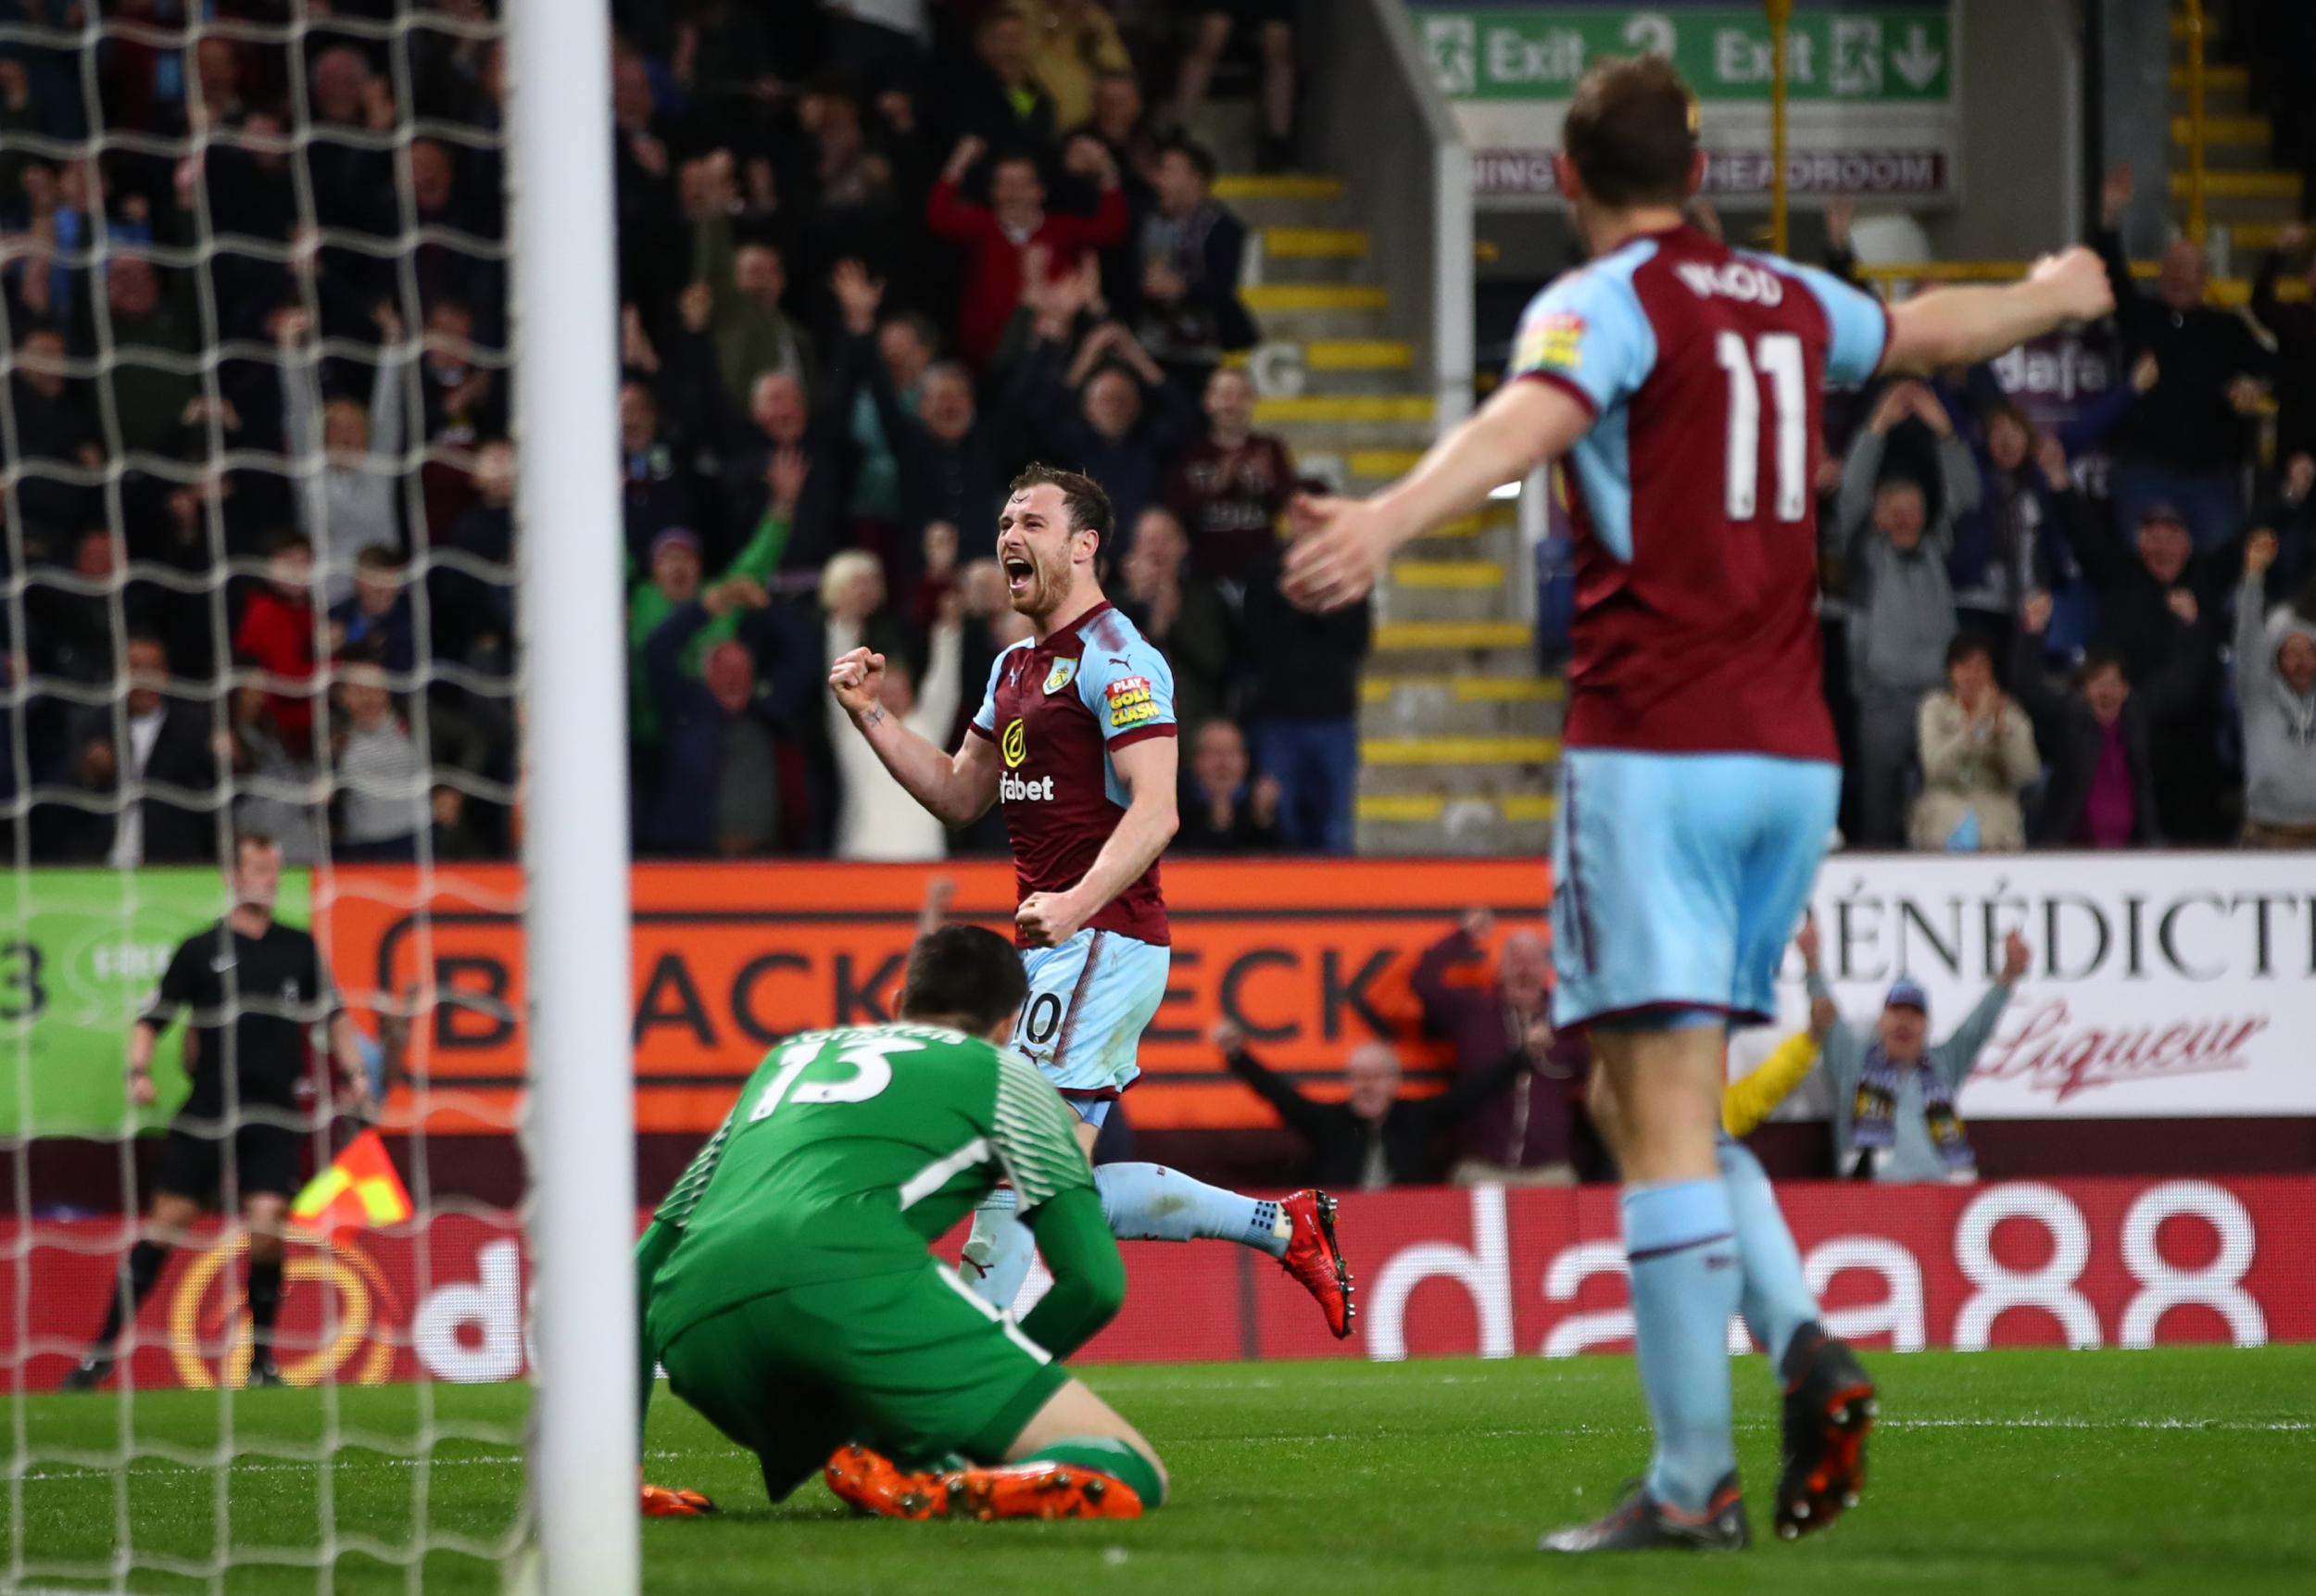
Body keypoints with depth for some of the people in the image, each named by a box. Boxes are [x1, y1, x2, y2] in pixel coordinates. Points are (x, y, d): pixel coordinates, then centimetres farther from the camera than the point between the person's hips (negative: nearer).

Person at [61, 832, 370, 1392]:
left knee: (266, 1229, -13)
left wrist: (354, 1073, 8)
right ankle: (101, 1354, 2)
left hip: (273, 1120, 1)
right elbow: (151, 1020, 6)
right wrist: (140, 1072, -11)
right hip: (207, 1113, -1)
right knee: (165, 1224, -4)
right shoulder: (200, 950, 3)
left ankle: (262, 1359, 3)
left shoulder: (299, 948, 10)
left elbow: (333, 1016, 21)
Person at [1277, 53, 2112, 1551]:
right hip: (1794, 757, 7)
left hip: (1655, 753, -7)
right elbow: (1929, 329, 36)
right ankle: (1806, 1344, -7)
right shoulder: (1789, 302, 15)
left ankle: (1693, 1479, -13)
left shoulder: (1606, 303, -5)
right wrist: (2054, 295, 59)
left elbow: (1524, 422, -28)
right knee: (1679, 1108, 15)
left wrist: (1390, 518, -46)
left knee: (1666, 1116, -8)